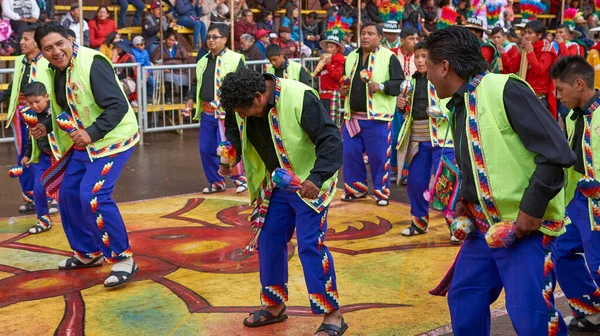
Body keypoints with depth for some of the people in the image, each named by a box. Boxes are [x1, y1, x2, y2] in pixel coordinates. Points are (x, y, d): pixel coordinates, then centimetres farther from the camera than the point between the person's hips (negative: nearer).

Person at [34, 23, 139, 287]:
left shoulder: (92, 63, -22)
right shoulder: (55, 71, 5)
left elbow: (118, 106, -26)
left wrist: (91, 133, -33)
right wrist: (46, 127, 4)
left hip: (112, 140, -9)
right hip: (83, 143, 9)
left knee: (93, 196, -21)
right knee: (68, 194, 14)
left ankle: (123, 259, -8)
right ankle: (88, 252, 32)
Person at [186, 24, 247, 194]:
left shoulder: (235, 59, -5)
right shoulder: (203, 61, 15)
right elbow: (197, 83, 24)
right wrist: (191, 98, 8)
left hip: (227, 112, -7)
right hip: (207, 112, 7)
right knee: (206, 149, 8)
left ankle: (240, 179, 12)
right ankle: (216, 182, 23)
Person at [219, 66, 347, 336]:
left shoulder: (300, 99, -30)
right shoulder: (241, 103, -9)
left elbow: (331, 141, -30)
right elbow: (233, 129, 14)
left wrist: (316, 178, -42)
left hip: (310, 185, -7)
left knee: (310, 246, -11)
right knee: (268, 242, 10)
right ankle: (275, 306, 28)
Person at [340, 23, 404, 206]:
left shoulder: (388, 57, -5)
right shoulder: (351, 57, 13)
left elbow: (400, 83, -8)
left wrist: (381, 86, -22)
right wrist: (343, 89, 4)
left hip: (377, 117, -5)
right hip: (352, 117, 6)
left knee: (378, 157, 0)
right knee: (351, 154, 8)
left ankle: (381, 192, 13)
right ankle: (356, 189, 24)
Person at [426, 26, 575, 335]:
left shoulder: (505, 90, -17)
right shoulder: (460, 106, 10)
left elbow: (557, 152, -21)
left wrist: (532, 209, -21)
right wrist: (465, 200, 6)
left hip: (527, 225, -9)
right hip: (484, 225, 9)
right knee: (463, 297, 14)